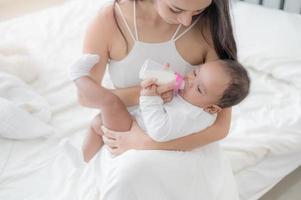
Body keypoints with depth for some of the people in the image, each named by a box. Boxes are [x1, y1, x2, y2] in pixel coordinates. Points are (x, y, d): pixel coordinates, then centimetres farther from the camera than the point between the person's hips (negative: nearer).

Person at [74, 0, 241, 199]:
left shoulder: (209, 28, -19)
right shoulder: (109, 22, -17)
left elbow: (220, 126, -20)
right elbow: (86, 96, -5)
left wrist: (144, 143, -27)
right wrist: (142, 93, -23)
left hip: (188, 143, -1)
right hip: (127, 135, 2)